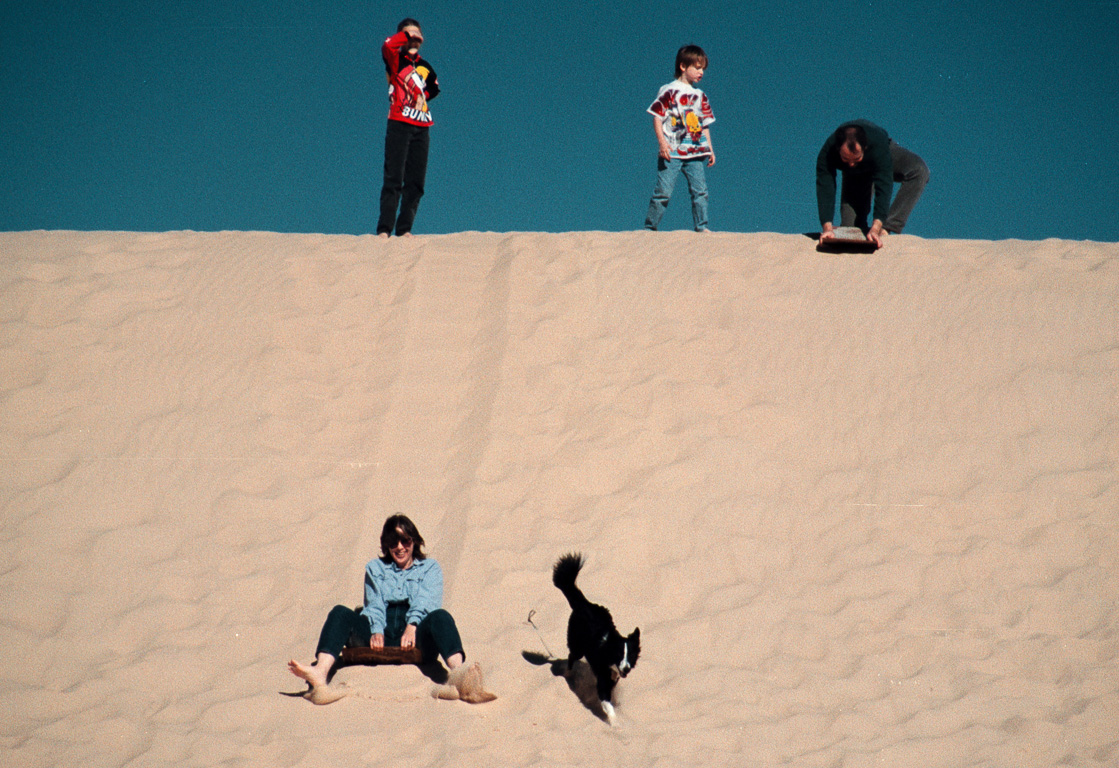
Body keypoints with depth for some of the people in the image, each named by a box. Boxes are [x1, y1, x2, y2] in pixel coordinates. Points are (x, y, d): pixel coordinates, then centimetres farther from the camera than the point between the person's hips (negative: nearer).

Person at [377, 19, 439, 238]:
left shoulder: (425, 67, 17)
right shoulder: (395, 60, 2)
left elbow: (434, 87, 35)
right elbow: (388, 46, -21)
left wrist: (424, 96, 18)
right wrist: (407, 35, -8)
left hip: (421, 129, 5)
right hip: (399, 125, -5)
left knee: (416, 183, 2)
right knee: (393, 179, -11)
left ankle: (404, 228, 6)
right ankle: (384, 229, -14)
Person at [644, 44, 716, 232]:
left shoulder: (700, 96, 16)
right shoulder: (669, 91, -2)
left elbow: (705, 125, 20)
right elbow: (657, 118, -5)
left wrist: (710, 148, 14)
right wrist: (662, 142, -16)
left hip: (695, 153, 5)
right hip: (671, 153, -5)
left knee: (700, 190, -1)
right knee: (663, 191, -6)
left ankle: (701, 226, 5)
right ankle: (649, 227, 2)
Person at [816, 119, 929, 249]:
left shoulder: (878, 145, -45)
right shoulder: (827, 152, -39)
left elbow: (883, 187, -48)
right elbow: (825, 188, -41)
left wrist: (876, 228, -57)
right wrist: (827, 227, -53)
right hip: (855, 174, 1)